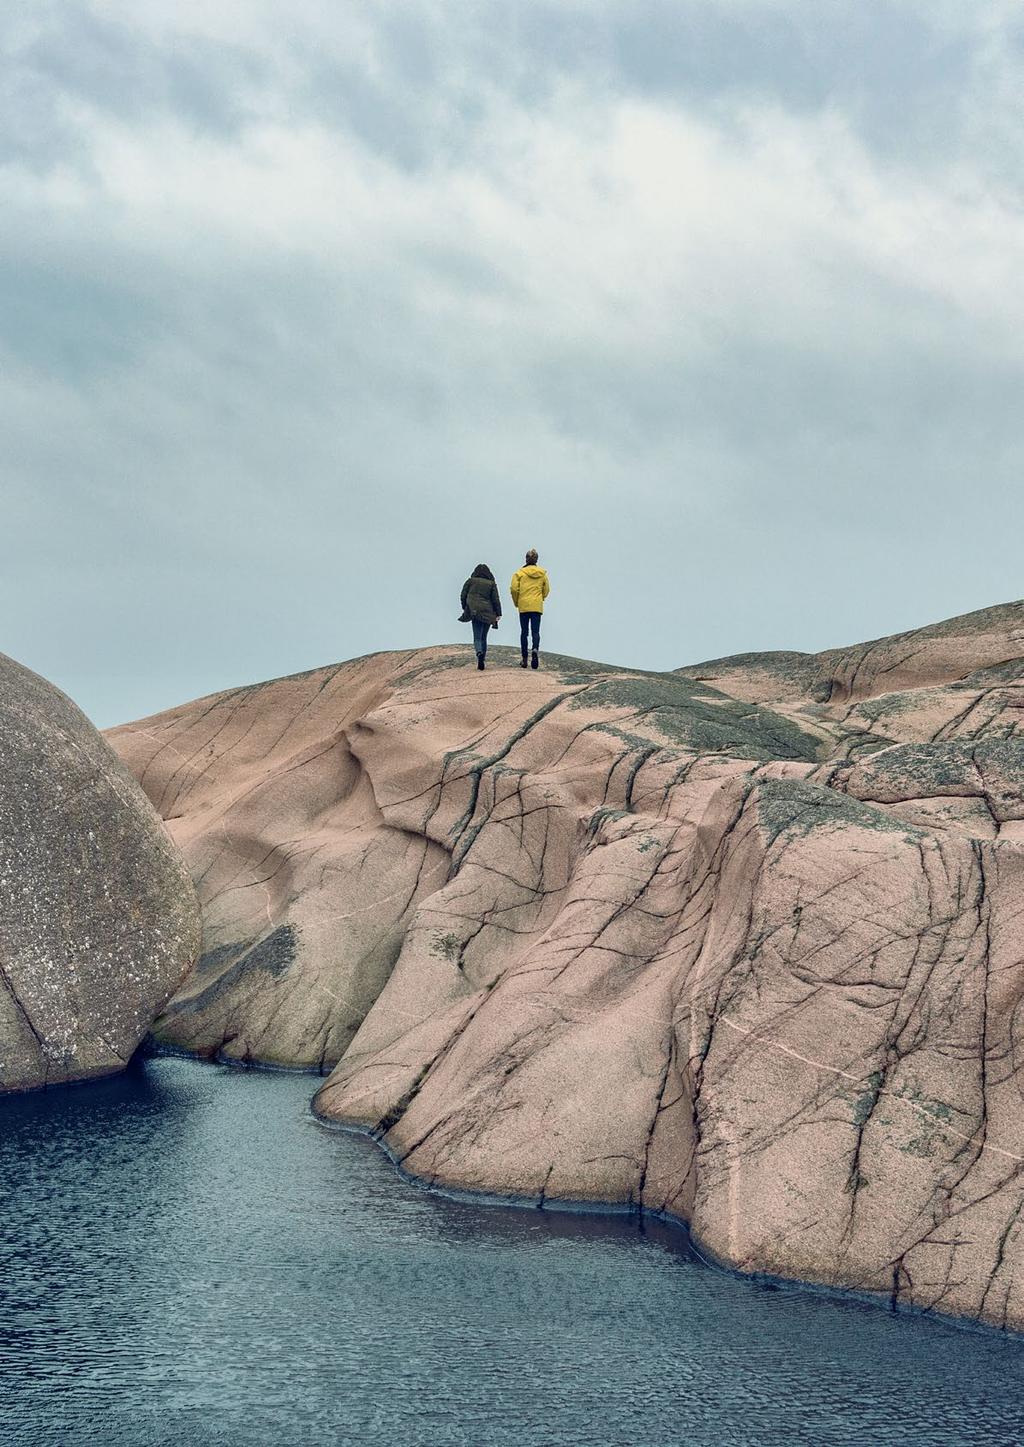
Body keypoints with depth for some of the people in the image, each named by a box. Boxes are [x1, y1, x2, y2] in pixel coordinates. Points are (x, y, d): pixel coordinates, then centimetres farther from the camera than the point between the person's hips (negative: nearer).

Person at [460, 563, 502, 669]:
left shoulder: (470, 581, 8)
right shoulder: (491, 584, 8)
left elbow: (463, 596, 7)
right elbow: (496, 600, 2)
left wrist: (465, 609, 18)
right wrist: (498, 614, 2)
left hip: (474, 612, -2)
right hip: (488, 614, 2)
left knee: (477, 638, -5)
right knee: (483, 637, 13)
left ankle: (479, 653, -34)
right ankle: (481, 660, 10)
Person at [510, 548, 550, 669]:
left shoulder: (520, 573, -3)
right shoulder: (542, 574, 5)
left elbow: (514, 589, -8)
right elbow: (546, 590, 9)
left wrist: (516, 602, 7)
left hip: (523, 606, -1)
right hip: (537, 606, 1)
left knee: (524, 632, 7)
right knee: (535, 631, 0)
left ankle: (524, 659, 8)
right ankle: (535, 649, -30)